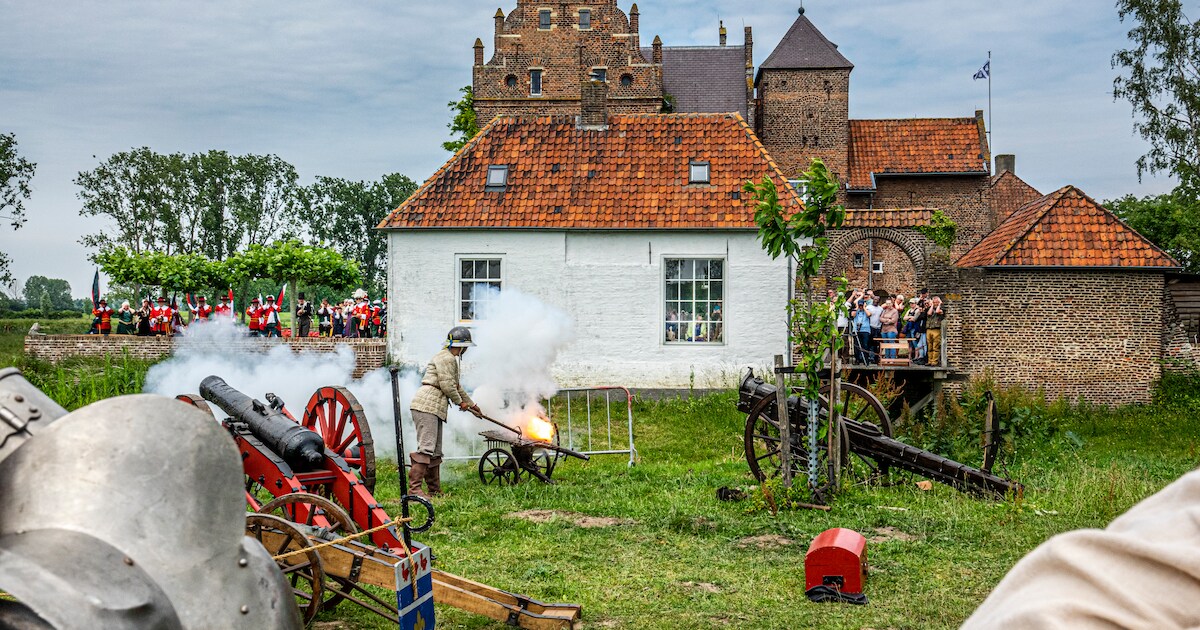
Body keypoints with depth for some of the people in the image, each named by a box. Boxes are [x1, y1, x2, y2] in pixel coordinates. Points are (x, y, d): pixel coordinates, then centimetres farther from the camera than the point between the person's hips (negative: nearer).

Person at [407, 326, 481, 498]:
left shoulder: (452, 359, 27)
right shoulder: (446, 358, -8)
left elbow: (456, 386, 36)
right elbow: (447, 385, -14)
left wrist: (472, 404, 40)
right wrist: (460, 402, 1)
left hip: (434, 409, 11)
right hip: (427, 406, -11)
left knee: (435, 452, 11)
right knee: (426, 448, -17)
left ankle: (435, 490, 16)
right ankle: (414, 488, -20)